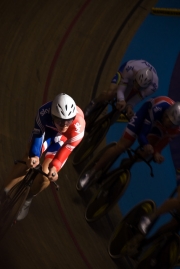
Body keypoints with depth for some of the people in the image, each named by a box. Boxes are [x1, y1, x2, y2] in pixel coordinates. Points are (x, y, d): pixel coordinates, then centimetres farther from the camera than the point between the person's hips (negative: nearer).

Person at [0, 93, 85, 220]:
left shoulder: (78, 124, -42)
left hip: (64, 138, -1)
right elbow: (38, 133, -28)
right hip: (46, 130, 1)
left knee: (45, 175, -9)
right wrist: (33, 155, -40)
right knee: (26, 162, -13)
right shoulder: (45, 112, -39)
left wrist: (55, 166, -36)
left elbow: (68, 147, -30)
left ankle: (27, 200, 20)